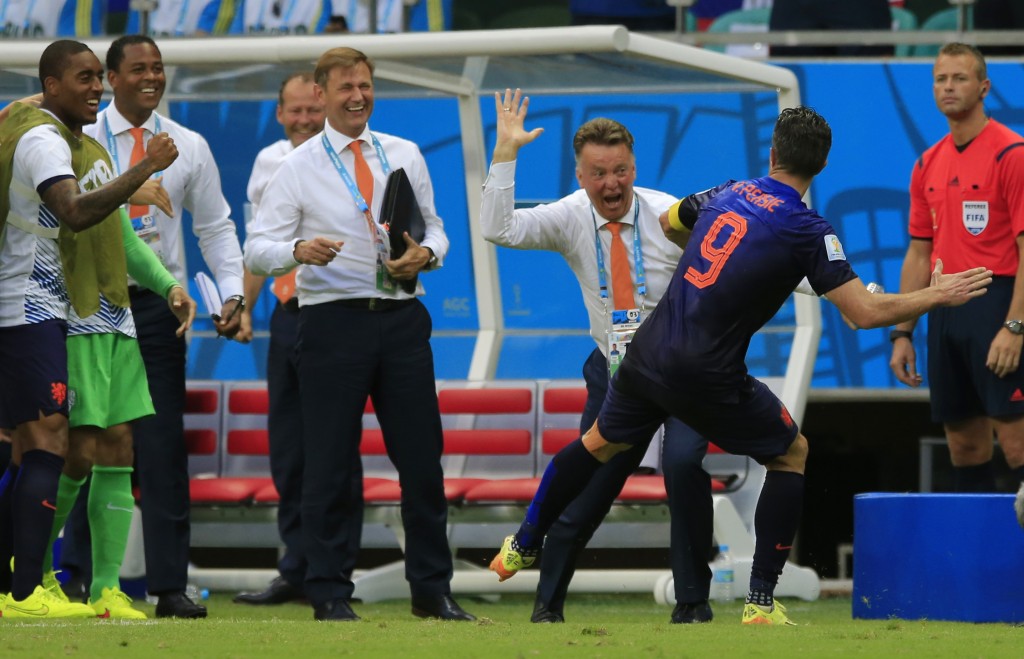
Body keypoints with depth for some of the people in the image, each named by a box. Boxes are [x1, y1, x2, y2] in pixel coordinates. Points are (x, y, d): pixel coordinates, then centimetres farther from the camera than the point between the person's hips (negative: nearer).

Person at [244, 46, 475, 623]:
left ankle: (433, 590, 14)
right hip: (334, 319, -3)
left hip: (402, 315, 3)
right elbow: (257, 249, -3)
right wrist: (299, 249, -24)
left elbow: (435, 227, 16)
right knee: (330, 462, -1)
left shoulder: (405, 156, 11)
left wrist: (427, 253, -7)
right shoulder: (300, 167, 1)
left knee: (422, 456, 5)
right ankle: (330, 594, 7)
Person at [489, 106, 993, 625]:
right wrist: (938, 296, -3)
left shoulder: (729, 194, 8)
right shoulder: (806, 231, -11)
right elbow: (866, 312, -16)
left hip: (648, 351, 5)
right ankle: (761, 601, 8)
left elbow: (669, 222, 30)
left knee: (600, 443, 29)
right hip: (707, 378, -5)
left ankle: (522, 548, 41)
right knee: (792, 454, 14)